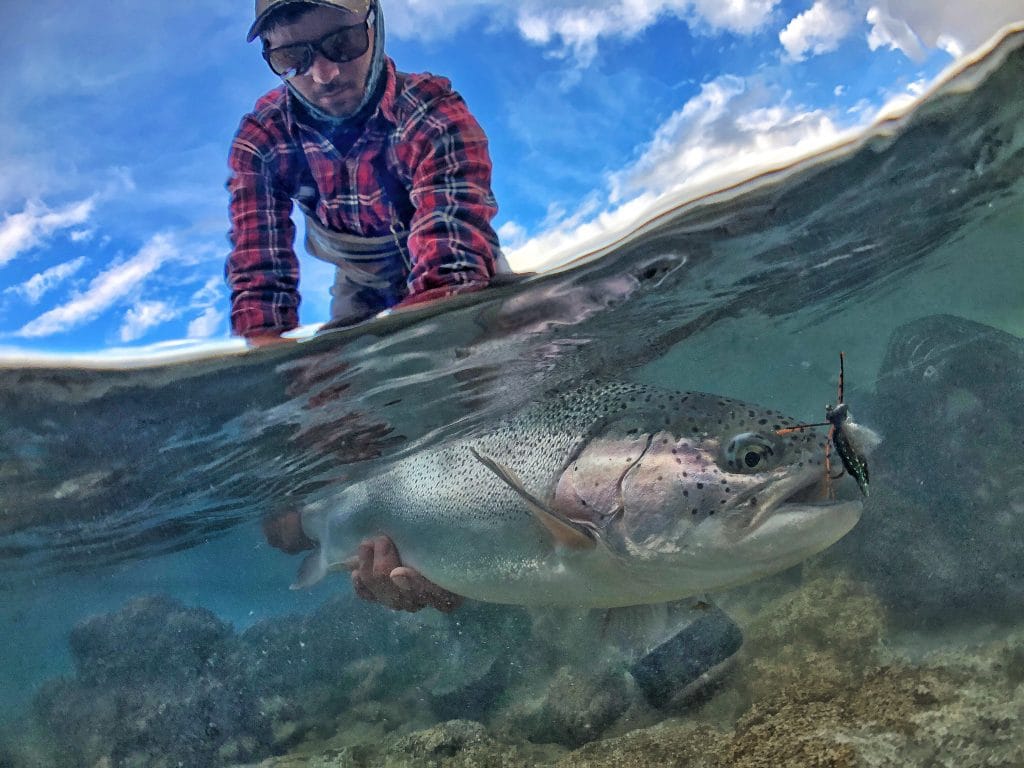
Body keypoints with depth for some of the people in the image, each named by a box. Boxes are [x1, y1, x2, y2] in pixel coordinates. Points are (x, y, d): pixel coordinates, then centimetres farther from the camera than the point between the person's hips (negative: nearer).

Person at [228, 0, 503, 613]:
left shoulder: (436, 118, -38)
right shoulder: (261, 139, -25)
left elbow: (450, 280, -51)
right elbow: (260, 284, -32)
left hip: (463, 275, -2)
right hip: (362, 289, 2)